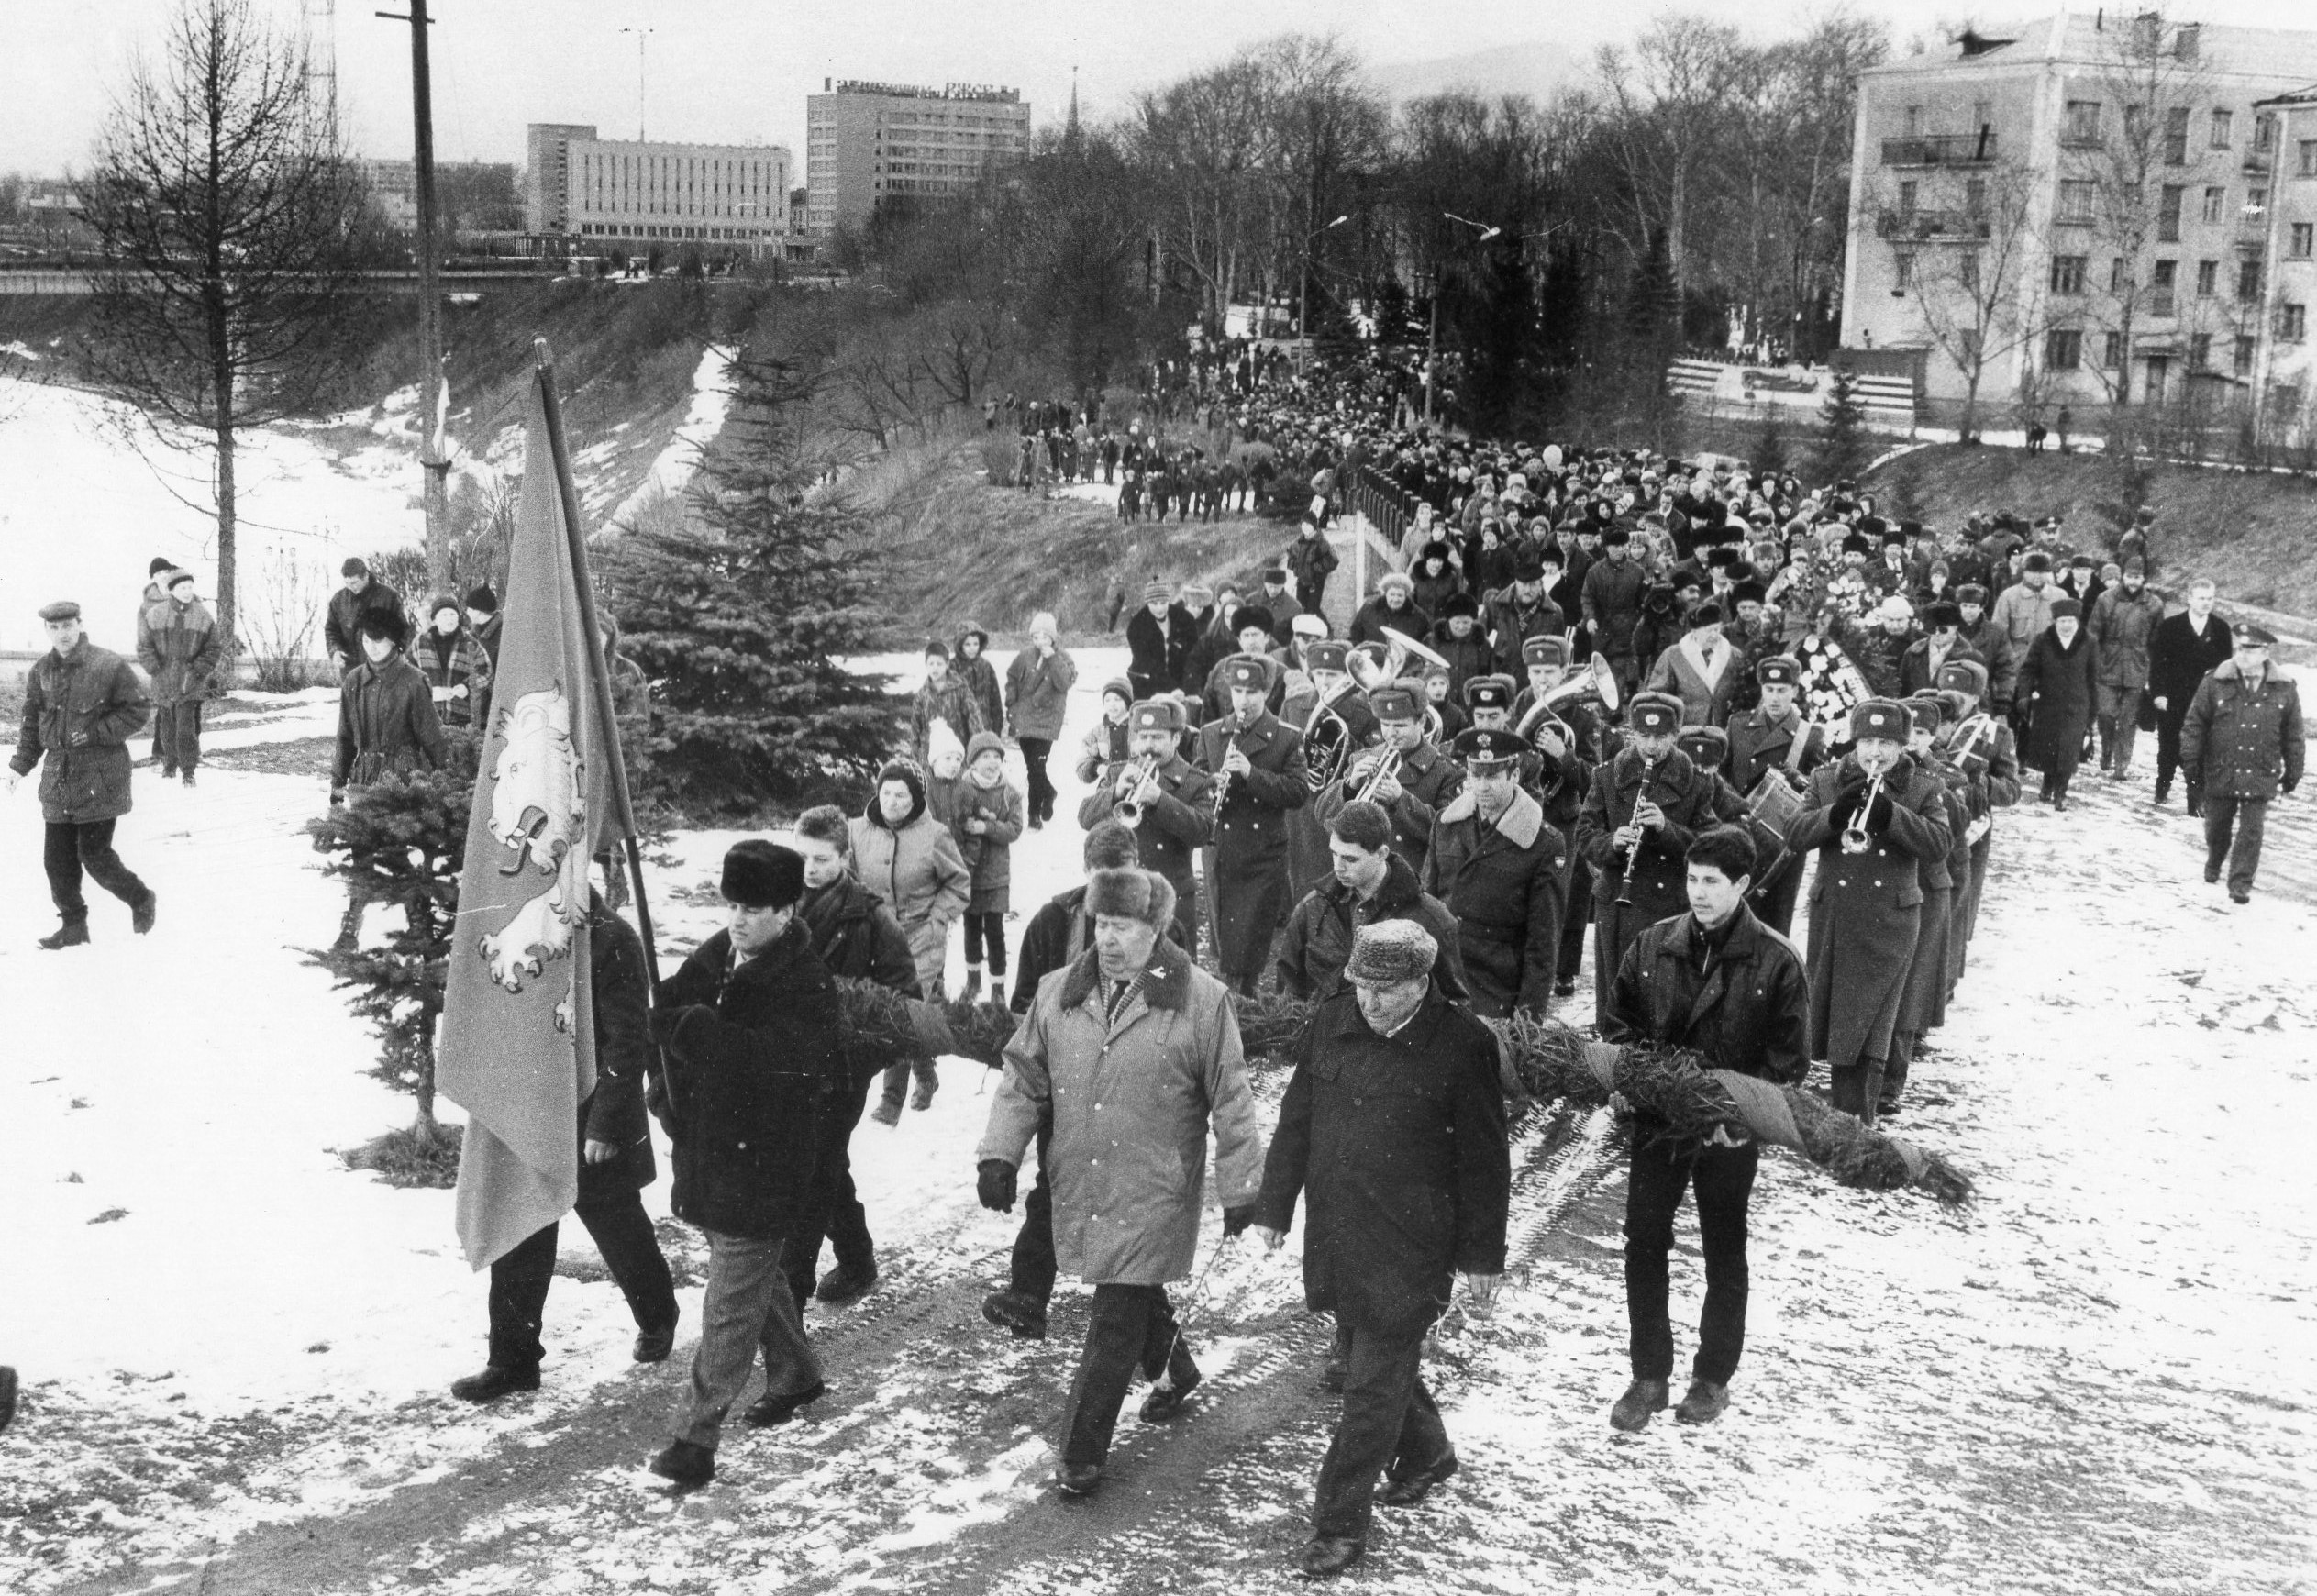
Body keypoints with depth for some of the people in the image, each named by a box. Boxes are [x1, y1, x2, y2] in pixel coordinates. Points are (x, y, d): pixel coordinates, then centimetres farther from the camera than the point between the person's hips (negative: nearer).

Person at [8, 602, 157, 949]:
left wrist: (96, 732, -15)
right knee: (57, 857, 6)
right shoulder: (41, 672, 6)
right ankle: (73, 924, 21)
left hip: (100, 777, -5)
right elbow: (31, 722, 15)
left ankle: (140, 899, 19)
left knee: (94, 855, -6)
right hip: (58, 775, 5)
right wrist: (20, 764, 6)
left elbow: (139, 709, -7)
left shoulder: (109, 666, -11)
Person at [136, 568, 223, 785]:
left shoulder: (203, 616, -2)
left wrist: (198, 672, -6)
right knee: (167, 725, 12)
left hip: (190, 683, -2)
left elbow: (214, 648, 3)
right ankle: (170, 764, 29)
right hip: (163, 682, 2)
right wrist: (155, 670, -6)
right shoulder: (154, 615, -1)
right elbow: (144, 646, 4)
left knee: (187, 726, -10)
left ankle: (188, 771, -4)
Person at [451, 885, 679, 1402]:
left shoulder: (610, 942, -19)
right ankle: (513, 1360, 17)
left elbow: (627, 1043, -18)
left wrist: (605, 1126, -19)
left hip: (592, 1131, -5)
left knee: (620, 1231, 15)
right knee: (517, 1242, 6)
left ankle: (656, 1319, 40)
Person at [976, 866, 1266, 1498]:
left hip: (1154, 1193, -4)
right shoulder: (1058, 994, 2)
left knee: (1116, 1325, -4)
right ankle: (1175, 1372, 49)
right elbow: (1023, 1082, 9)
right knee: (1136, 1297, 20)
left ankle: (1082, 1454, 7)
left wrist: (1240, 1186, -2)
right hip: (1079, 1185, 4)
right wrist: (999, 1154, 0)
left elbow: (1231, 1102, -5)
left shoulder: (1201, 1001, -10)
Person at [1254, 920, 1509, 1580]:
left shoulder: (1462, 1045, -13)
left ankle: (1340, 1525, 10)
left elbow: (1484, 1161, -7)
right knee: (1384, 1359, 20)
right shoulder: (1332, 1022, 0)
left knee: (1373, 1385, -1)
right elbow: (1296, 1121, 11)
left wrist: (1482, 1257, -3)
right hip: (1335, 1236, 5)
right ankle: (1426, 1454, 46)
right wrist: (1273, 1207, 14)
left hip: (1409, 1252, -5)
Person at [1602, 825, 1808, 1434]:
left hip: (1730, 1132, -3)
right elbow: (1617, 1021, 8)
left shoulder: (1775, 962, -11)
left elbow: (1789, 1060, -10)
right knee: (1643, 1246, 5)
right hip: (1657, 1121, 3)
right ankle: (1649, 1376, 19)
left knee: (1725, 1256, 12)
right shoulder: (1654, 945, -2)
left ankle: (1713, 1377, 28)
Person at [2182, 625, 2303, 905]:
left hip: (2260, 777, -1)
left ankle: (2241, 883, 6)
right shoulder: (2215, 684, -7)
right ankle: (2214, 862, 44)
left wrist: (2292, 775, 7)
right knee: (2217, 826, 16)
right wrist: (2191, 768, -4)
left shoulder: (2284, 690, -4)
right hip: (2219, 774, 1)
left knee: (2251, 831, -4)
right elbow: (2193, 727, -3)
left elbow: (2293, 737, 5)